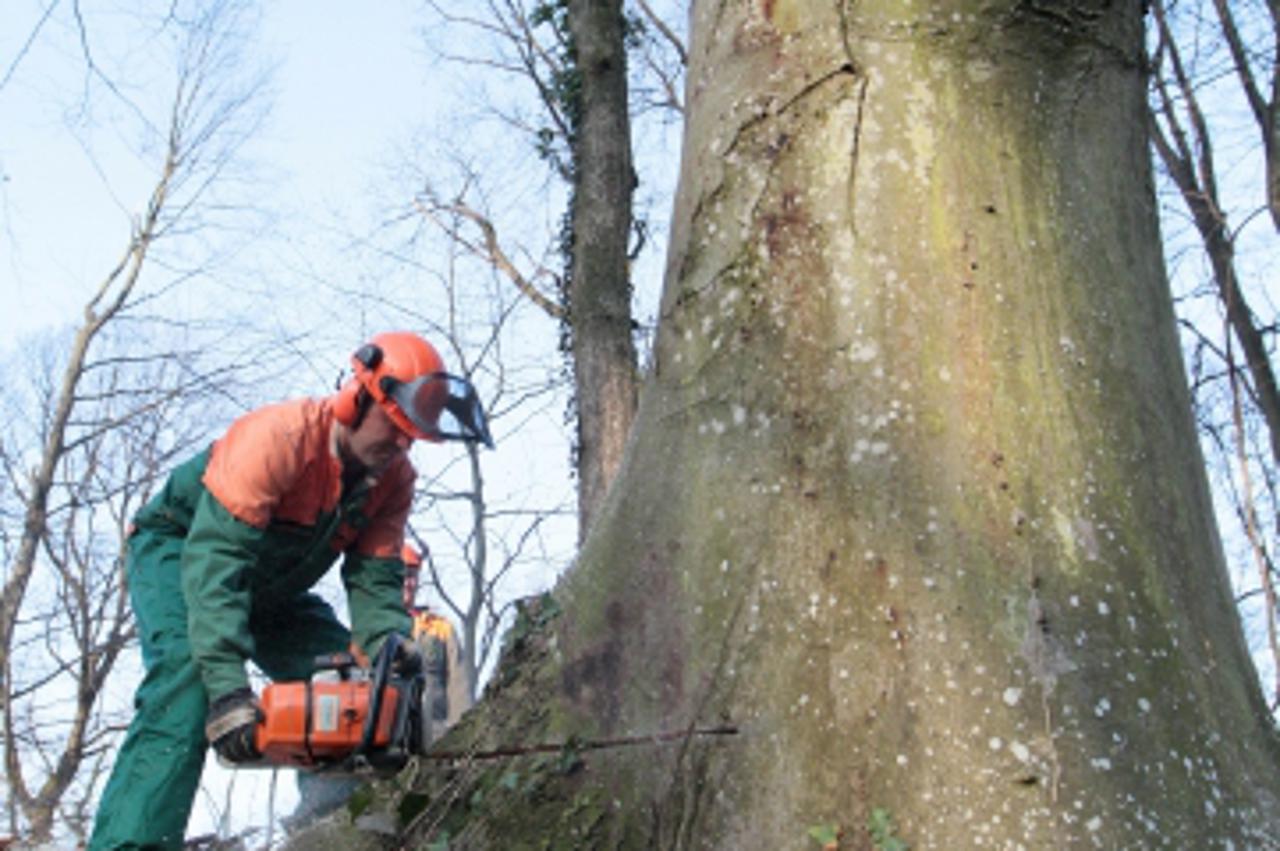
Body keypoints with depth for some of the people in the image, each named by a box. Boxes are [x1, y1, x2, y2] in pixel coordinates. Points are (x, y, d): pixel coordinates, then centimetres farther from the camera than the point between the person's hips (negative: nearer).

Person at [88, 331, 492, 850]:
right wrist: (227, 683, -49)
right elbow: (214, 557, -41)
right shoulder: (280, 437, -35)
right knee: (187, 679, -32)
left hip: (271, 588, 7)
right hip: (178, 551, -7)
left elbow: (375, 580, -15)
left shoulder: (394, 478, -13)